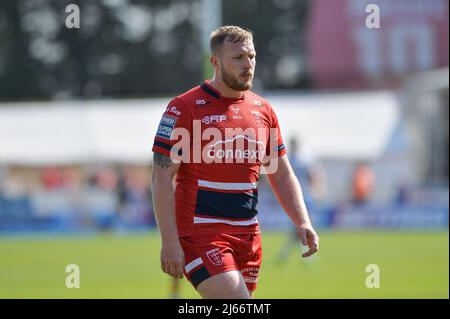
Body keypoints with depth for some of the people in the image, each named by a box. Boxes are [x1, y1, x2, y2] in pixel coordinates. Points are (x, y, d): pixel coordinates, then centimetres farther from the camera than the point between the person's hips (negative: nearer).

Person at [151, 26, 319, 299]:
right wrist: (169, 242, -16)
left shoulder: (263, 110, 11)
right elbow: (162, 177, -9)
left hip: (248, 235, 6)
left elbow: (281, 175, 18)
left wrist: (303, 223, 3)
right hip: (200, 234, -6)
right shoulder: (184, 108, -7)